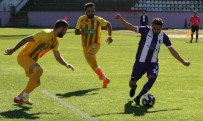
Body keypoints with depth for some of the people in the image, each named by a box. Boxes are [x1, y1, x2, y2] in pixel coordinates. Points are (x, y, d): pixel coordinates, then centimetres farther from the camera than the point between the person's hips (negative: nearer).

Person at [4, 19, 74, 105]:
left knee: (36, 82, 12)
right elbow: (26, 39, -23)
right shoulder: (46, 34, -22)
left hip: (32, 60, 10)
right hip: (24, 56, -10)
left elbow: (58, 57, 8)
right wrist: (13, 50, -22)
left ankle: (19, 98, 28)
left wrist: (66, 65, -11)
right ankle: (26, 94, -21)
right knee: (38, 70, -32)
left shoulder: (55, 42, 6)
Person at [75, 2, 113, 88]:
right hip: (85, 45, 4)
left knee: (89, 56, -33)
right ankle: (105, 79, 30)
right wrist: (80, 32, -23)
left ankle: (100, 74, -13)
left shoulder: (98, 20, -11)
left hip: (95, 43, -4)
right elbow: (76, 31, 0)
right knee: (92, 65, 11)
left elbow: (108, 24, 5)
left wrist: (109, 36, -6)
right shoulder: (81, 19, -6)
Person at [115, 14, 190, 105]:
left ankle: (138, 98, -18)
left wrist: (183, 61, 9)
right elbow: (131, 27, -21)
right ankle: (133, 87, 48)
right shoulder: (146, 30, -11)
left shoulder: (163, 36, -2)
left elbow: (172, 50, 7)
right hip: (140, 61, -1)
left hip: (153, 62, 2)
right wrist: (121, 20, -37)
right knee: (132, 82, 8)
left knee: (152, 78, -26)